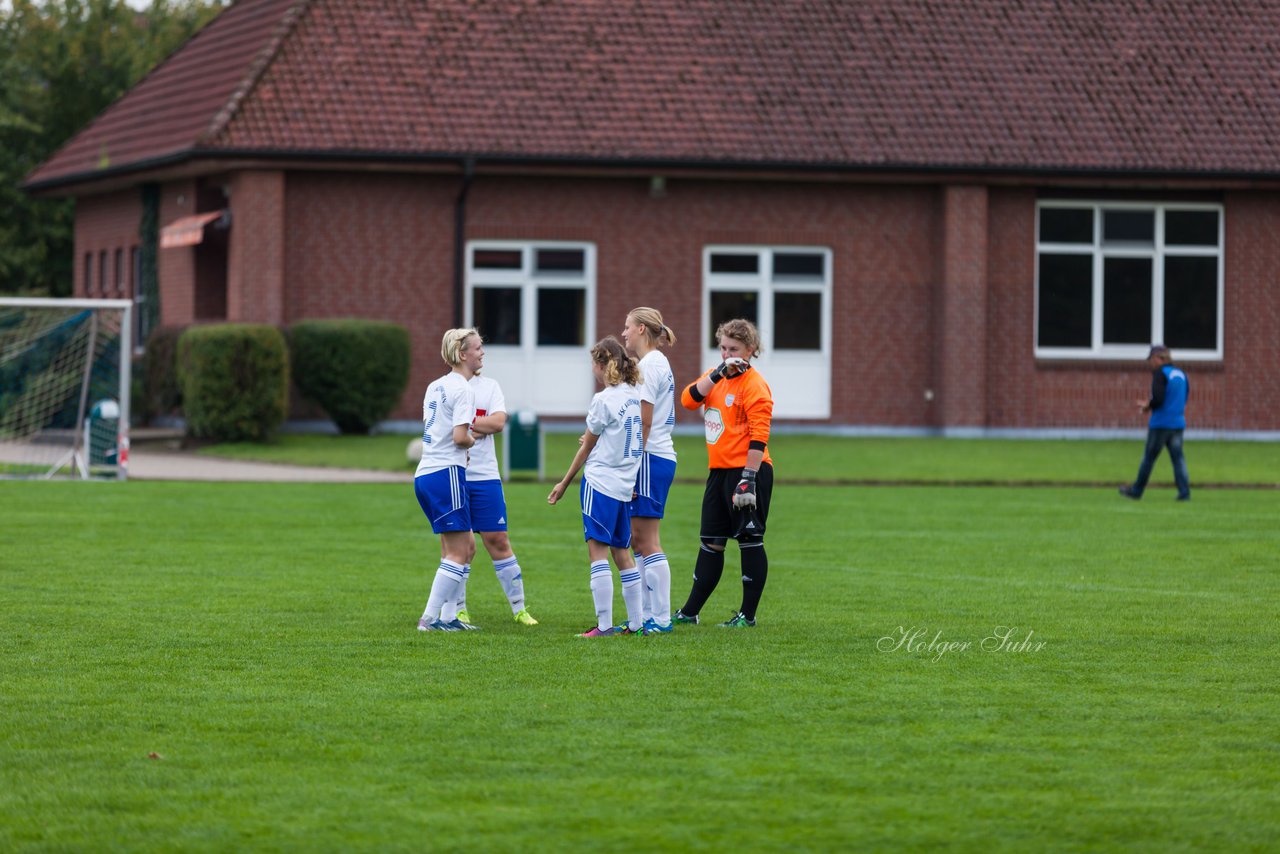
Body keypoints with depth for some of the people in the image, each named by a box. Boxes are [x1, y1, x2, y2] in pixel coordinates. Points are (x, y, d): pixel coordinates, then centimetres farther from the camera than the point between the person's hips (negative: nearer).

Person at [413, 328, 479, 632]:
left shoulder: (435, 386, 16)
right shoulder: (462, 389, -10)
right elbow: (460, 436, -18)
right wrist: (474, 439, 2)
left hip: (425, 474, 9)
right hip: (446, 473, -9)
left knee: (467, 547, 14)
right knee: (457, 552, -5)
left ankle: (448, 615, 12)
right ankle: (429, 619, -8)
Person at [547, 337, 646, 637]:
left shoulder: (604, 400, -11)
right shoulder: (634, 395, 8)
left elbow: (586, 448, -1)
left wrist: (564, 483, 9)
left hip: (600, 481, -7)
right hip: (626, 485, 7)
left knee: (598, 550, -7)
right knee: (621, 552, 13)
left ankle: (605, 625, -12)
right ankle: (637, 622, 12)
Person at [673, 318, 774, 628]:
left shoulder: (754, 385, -11)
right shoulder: (716, 377, 13)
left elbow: (758, 437, -17)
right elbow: (688, 399, -3)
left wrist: (749, 478, -23)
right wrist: (718, 374, -14)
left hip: (748, 470, -8)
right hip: (719, 471, 8)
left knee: (749, 541, -2)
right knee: (711, 542, 13)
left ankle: (748, 615, 3)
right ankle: (690, 612, 19)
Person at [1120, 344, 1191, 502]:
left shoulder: (1160, 373, -10)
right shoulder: (1181, 373, 11)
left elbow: (1157, 399, -20)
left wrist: (1147, 406, 2)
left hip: (1160, 424, -6)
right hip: (1178, 423, 6)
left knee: (1149, 457, 5)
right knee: (1178, 457, 4)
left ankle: (1137, 490, 15)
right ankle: (1184, 492, -6)